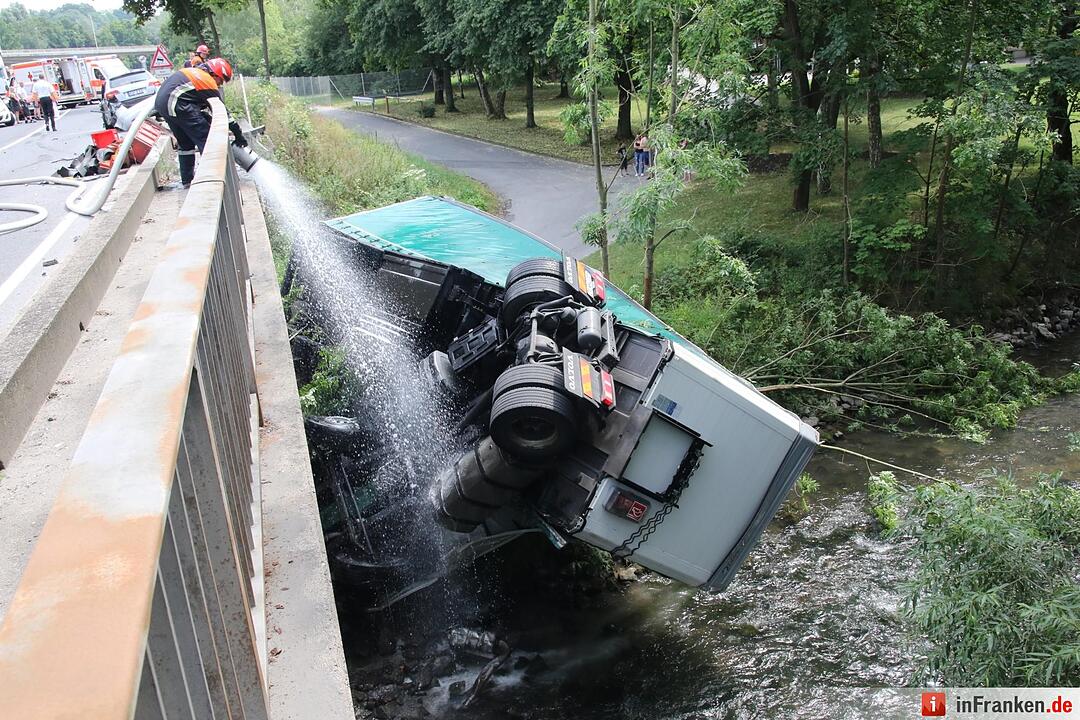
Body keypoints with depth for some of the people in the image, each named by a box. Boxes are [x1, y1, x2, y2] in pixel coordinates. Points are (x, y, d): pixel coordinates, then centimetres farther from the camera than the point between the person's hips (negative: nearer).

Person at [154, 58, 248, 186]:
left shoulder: (192, 71, 22)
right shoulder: (209, 82, -3)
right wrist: (238, 134, 5)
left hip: (160, 102, 9)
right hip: (176, 105, -9)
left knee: (186, 142, 19)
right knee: (206, 138, -6)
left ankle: (187, 179, 25)